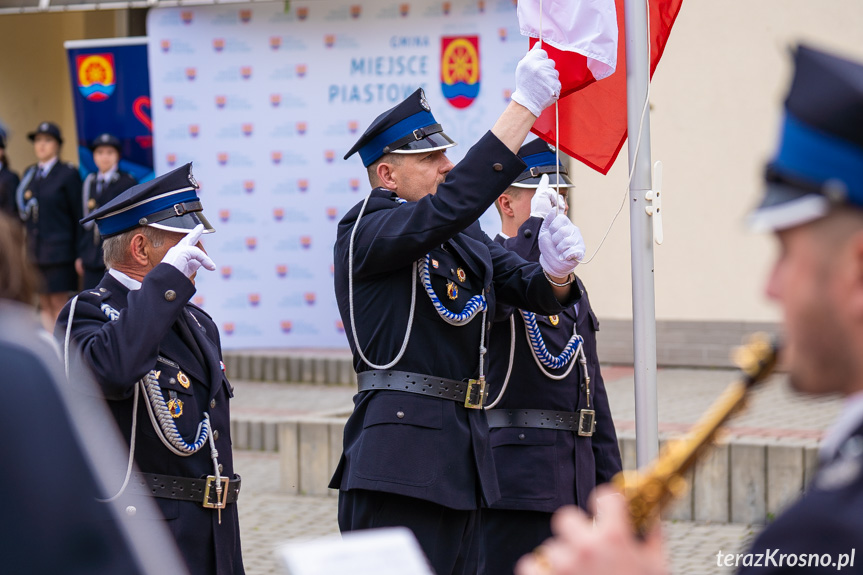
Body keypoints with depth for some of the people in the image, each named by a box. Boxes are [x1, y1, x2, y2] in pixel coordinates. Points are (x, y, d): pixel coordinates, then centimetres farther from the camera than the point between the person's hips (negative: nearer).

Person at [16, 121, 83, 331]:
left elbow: (78, 214, -5)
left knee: (59, 304, -4)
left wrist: (80, 254, -8)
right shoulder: (29, 174, 14)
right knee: (44, 305, 5)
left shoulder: (68, 174, -2)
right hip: (34, 251, 5)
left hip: (59, 250, -5)